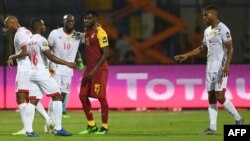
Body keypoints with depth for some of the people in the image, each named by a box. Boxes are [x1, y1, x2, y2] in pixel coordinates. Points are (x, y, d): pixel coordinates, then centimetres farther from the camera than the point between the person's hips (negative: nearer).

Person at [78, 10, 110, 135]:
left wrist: (95, 69, -21)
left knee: (101, 97, -5)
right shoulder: (86, 31, 11)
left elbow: (105, 53, -18)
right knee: (83, 96, 5)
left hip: (100, 69, -8)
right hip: (89, 68, 8)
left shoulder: (100, 32, -15)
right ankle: (91, 125, 15)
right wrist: (87, 67, 14)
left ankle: (104, 127, 6)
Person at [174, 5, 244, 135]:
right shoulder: (207, 31, 15)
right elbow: (202, 48, 27)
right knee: (211, 99, 4)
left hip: (221, 69, -8)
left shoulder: (222, 29, -10)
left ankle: (238, 119, 2)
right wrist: (186, 55, 23)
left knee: (220, 97, -14)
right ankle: (213, 128, 5)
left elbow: (230, 48, -15)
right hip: (210, 69, 8)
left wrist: (227, 65, -25)